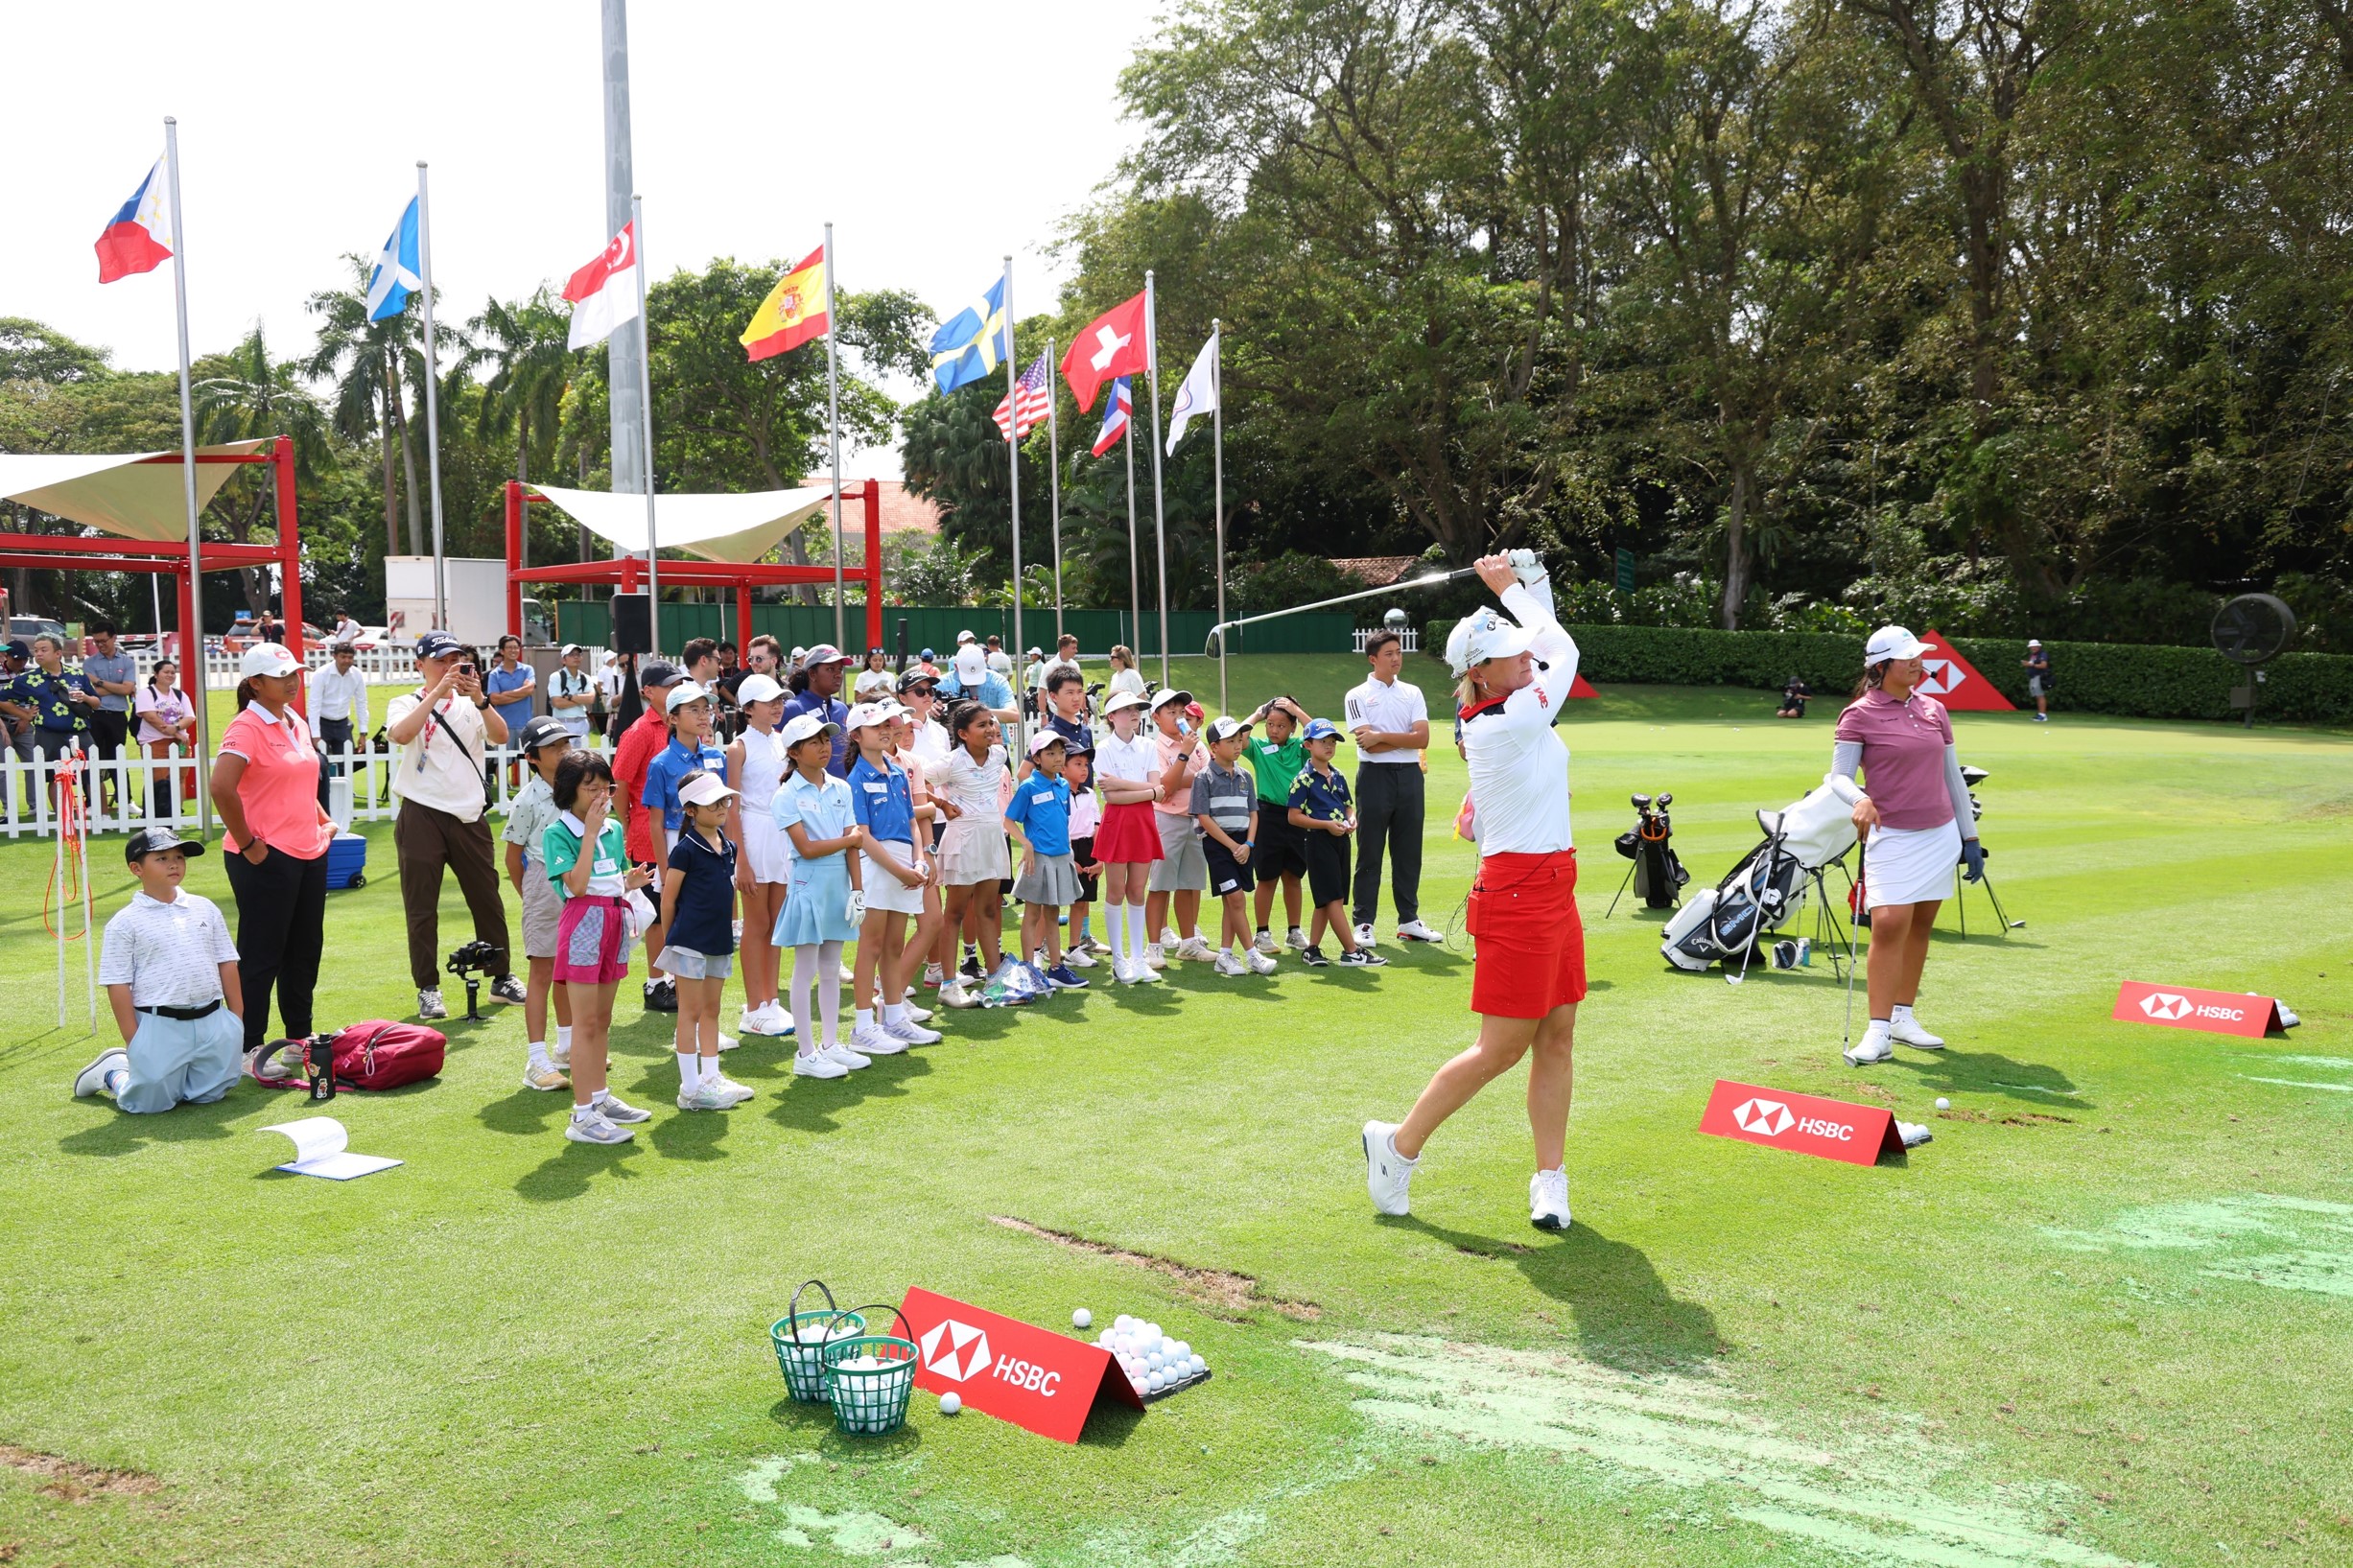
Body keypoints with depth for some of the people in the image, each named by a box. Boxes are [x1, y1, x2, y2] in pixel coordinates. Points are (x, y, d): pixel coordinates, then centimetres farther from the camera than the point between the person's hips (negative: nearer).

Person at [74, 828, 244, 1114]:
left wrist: (237, 1019, 7)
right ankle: (112, 1072, 30)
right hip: (160, 1026, -4)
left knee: (208, 1095, 8)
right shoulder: (125, 922, -3)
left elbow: (227, 964, 12)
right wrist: (133, 1042, -9)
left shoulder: (205, 908, 10)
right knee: (149, 1102, -2)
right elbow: (118, 985, -5)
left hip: (213, 1021, 4)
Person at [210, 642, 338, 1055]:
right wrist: (247, 843, -20)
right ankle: (249, 1046, 8)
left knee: (306, 949, 15)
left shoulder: (296, 723, 13)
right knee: (261, 955, -1)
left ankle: (300, 1036, 27)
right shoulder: (247, 728, -13)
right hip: (267, 860, -8)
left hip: (310, 853, 8)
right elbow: (221, 788, -25)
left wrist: (324, 820, 14)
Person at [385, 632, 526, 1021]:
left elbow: (500, 737, -8)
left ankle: (502, 977, 24)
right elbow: (400, 735, -22)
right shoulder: (407, 704, 1)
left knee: (487, 899, 11)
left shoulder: (470, 705, 9)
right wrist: (438, 691, -24)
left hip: (469, 817, 3)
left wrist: (479, 699, -21)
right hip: (422, 816, -3)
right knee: (421, 908, 1)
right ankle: (428, 989, 10)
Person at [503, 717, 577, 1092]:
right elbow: (513, 855, -4)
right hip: (544, 883, -6)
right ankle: (537, 1060, 0)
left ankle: (567, 1047, 32)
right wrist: (531, 897, 1)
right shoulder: (527, 799, -12)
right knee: (542, 972, -3)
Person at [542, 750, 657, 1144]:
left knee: (602, 1020, 16)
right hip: (583, 922, -7)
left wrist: (630, 882, -2)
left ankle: (601, 1097, 26)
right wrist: (590, 833, -19)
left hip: (615, 920, 7)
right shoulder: (557, 834, -10)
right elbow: (577, 884, -21)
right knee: (586, 1022, -6)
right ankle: (583, 1115, -4)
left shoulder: (614, 828, 10)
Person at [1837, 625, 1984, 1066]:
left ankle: (1902, 1017, 19)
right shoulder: (1859, 715, -6)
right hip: (1892, 838, -5)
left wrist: (1970, 836, 14)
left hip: (1941, 835, 5)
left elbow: (1953, 776, 15)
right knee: (1889, 925, -15)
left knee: (1920, 927, 8)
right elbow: (1839, 777, -8)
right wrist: (1860, 800, -30)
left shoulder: (1934, 709, 10)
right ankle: (1879, 1031, -10)